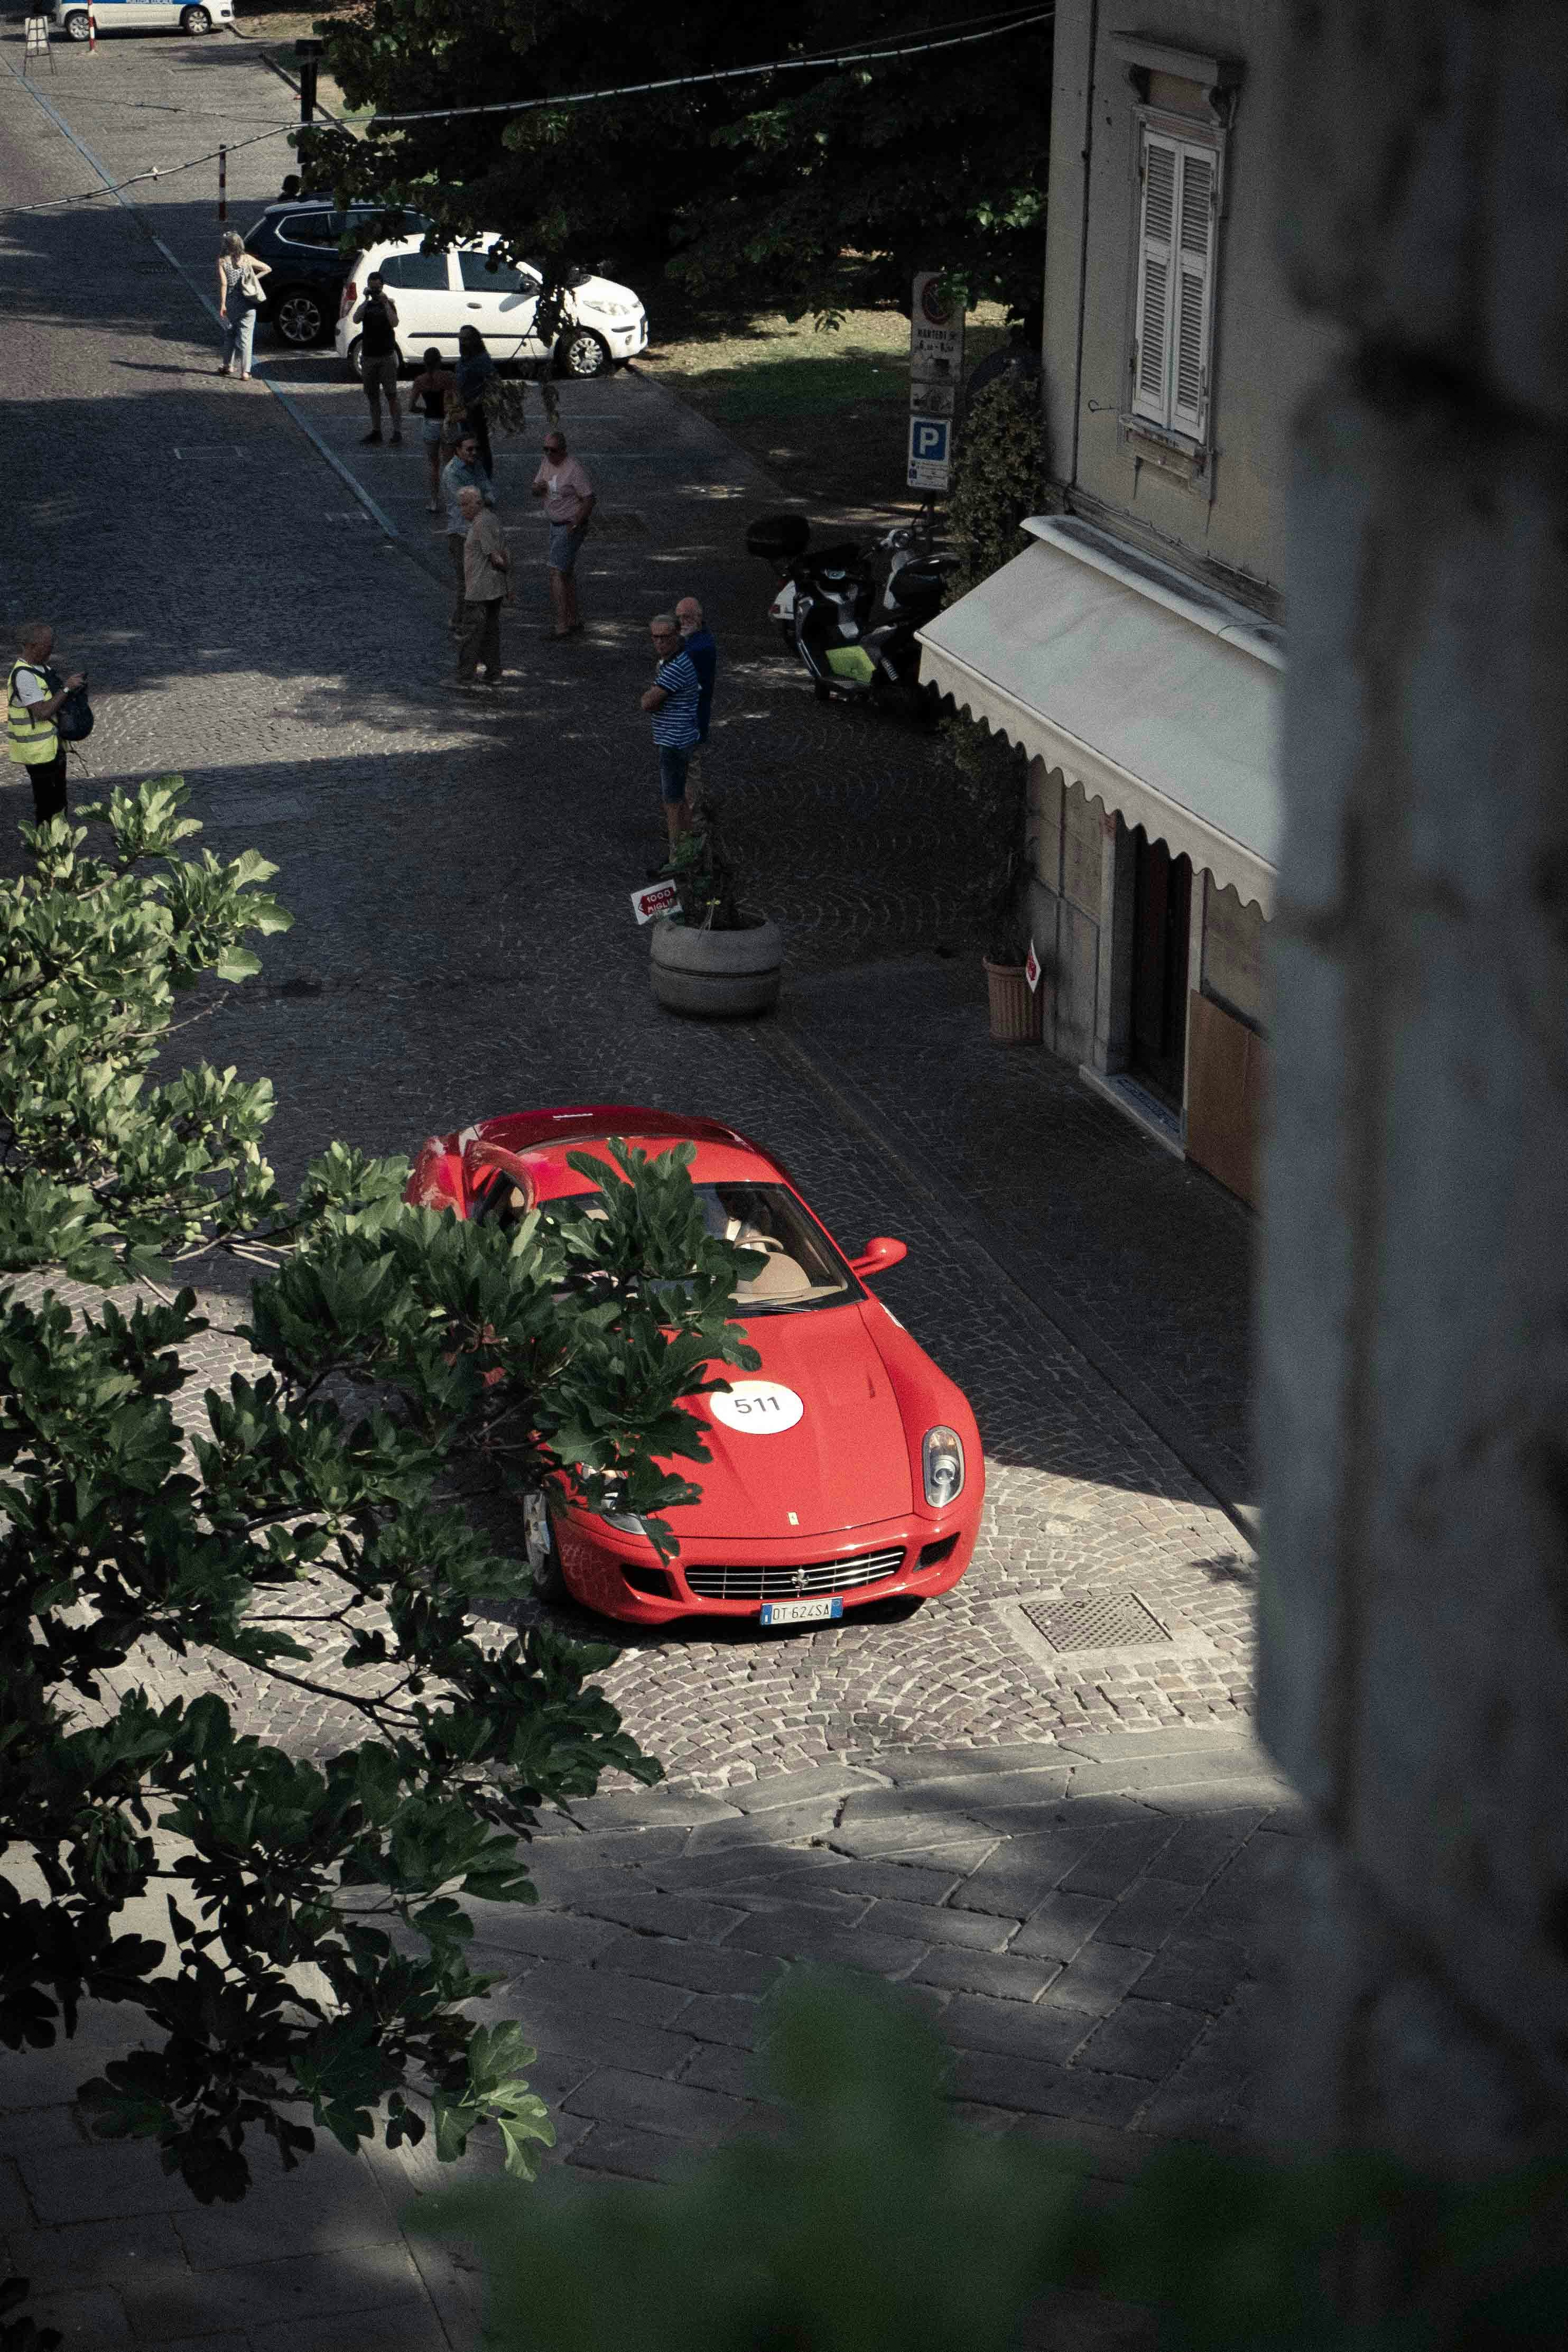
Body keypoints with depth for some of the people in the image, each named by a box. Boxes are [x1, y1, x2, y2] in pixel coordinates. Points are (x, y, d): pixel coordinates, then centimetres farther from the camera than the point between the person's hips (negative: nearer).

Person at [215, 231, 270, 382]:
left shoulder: (222, 261, -6)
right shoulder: (247, 259, 1)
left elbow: (223, 283, -13)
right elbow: (268, 269, 9)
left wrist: (222, 305, -11)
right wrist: (254, 278, 9)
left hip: (230, 304, -1)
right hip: (247, 306, 1)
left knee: (229, 335, 20)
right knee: (245, 338, 1)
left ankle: (228, 366, 29)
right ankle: (245, 372, -6)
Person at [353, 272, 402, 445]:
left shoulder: (389, 304, 3)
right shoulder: (366, 305, 11)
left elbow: (394, 323, -15)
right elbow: (356, 320, -9)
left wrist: (385, 303, -16)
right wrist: (367, 300, -11)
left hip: (387, 356, -4)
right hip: (368, 357, 4)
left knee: (391, 395, -8)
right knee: (373, 396, 7)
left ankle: (397, 430, -9)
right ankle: (376, 431, 13)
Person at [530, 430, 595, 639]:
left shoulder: (574, 468, -19)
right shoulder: (546, 463, 6)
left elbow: (590, 500, -19)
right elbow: (536, 492, 14)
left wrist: (575, 525, -25)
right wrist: (538, 487, -10)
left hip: (571, 526, -9)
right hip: (556, 525, 9)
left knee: (556, 572, -15)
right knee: (567, 572, 16)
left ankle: (562, 624, -17)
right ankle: (574, 619, 25)